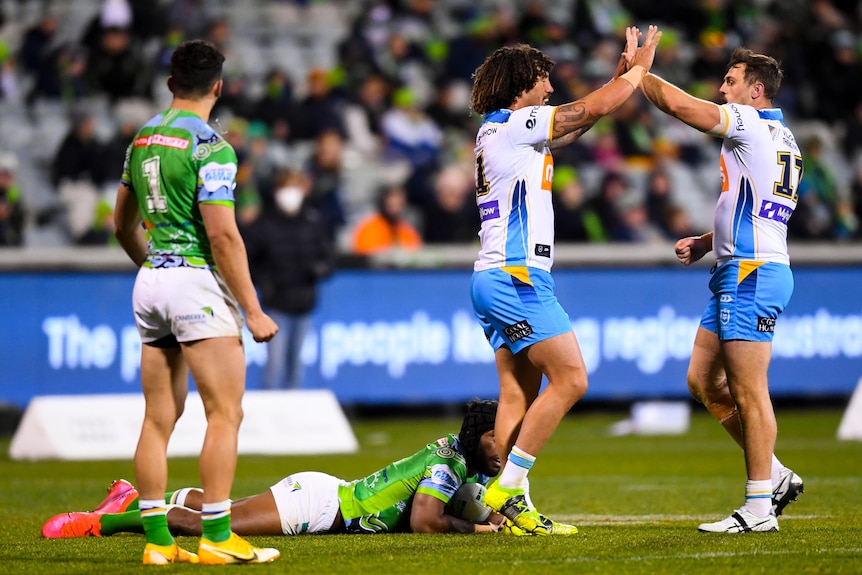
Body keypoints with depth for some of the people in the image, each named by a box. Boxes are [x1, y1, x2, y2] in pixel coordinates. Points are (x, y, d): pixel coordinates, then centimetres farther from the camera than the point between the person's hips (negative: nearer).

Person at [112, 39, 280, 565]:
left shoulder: (143, 140, 12)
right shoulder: (209, 146, -12)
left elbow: (123, 225, 20)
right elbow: (222, 235, -17)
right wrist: (253, 310, -13)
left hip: (150, 282, 8)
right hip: (197, 280, -8)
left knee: (159, 417, 8)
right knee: (226, 412, -4)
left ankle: (157, 540, 8)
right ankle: (216, 538, -8)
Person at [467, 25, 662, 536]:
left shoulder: (497, 131, 19)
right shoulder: (514, 124, -9)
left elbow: (581, 119, 28)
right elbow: (592, 109, -8)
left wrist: (623, 73, 25)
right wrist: (638, 70, 8)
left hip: (496, 280, 10)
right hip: (516, 278, -10)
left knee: (519, 392, 6)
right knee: (570, 379, -10)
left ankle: (514, 508, 1)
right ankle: (509, 486, -11)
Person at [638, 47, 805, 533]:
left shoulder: (752, 123, -10)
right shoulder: (780, 137, 20)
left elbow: (677, 103, -18)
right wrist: (705, 243, 19)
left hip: (752, 274, -10)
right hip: (737, 272, 10)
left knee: (748, 391, -7)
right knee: (703, 381, 12)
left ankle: (759, 508, -5)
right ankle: (775, 475, 16)